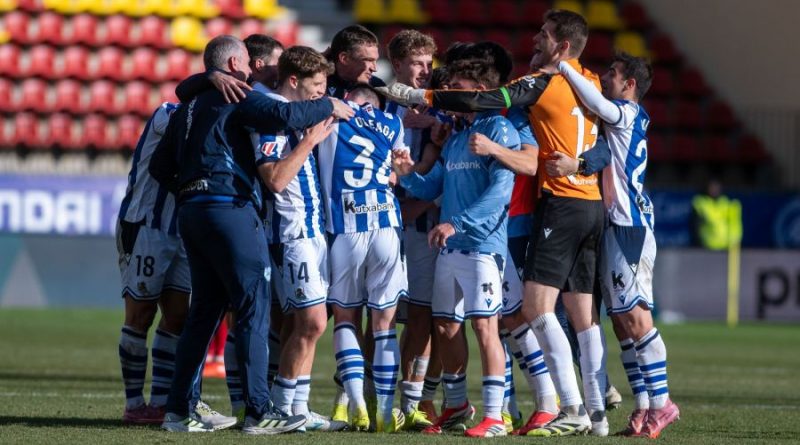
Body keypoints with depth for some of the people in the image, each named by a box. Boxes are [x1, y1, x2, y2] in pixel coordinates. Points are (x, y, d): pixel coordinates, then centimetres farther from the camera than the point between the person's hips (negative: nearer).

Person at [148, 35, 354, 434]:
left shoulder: (188, 108, 20)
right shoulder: (235, 97, -4)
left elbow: (159, 166, 20)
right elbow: (281, 116, -21)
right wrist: (328, 108, -7)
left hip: (191, 211, 9)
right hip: (228, 207, -9)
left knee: (204, 311, 13)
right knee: (253, 309, -6)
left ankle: (177, 409, 10)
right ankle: (258, 412, -10)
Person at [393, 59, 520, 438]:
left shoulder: (499, 131, -8)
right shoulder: (454, 140, 17)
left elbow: (500, 190, -18)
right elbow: (431, 189, 21)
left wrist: (456, 223, -23)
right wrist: (408, 176, 1)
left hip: (483, 245, -8)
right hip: (449, 248, 8)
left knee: (483, 325, -11)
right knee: (446, 326, 11)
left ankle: (494, 416, -10)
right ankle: (456, 405, 26)